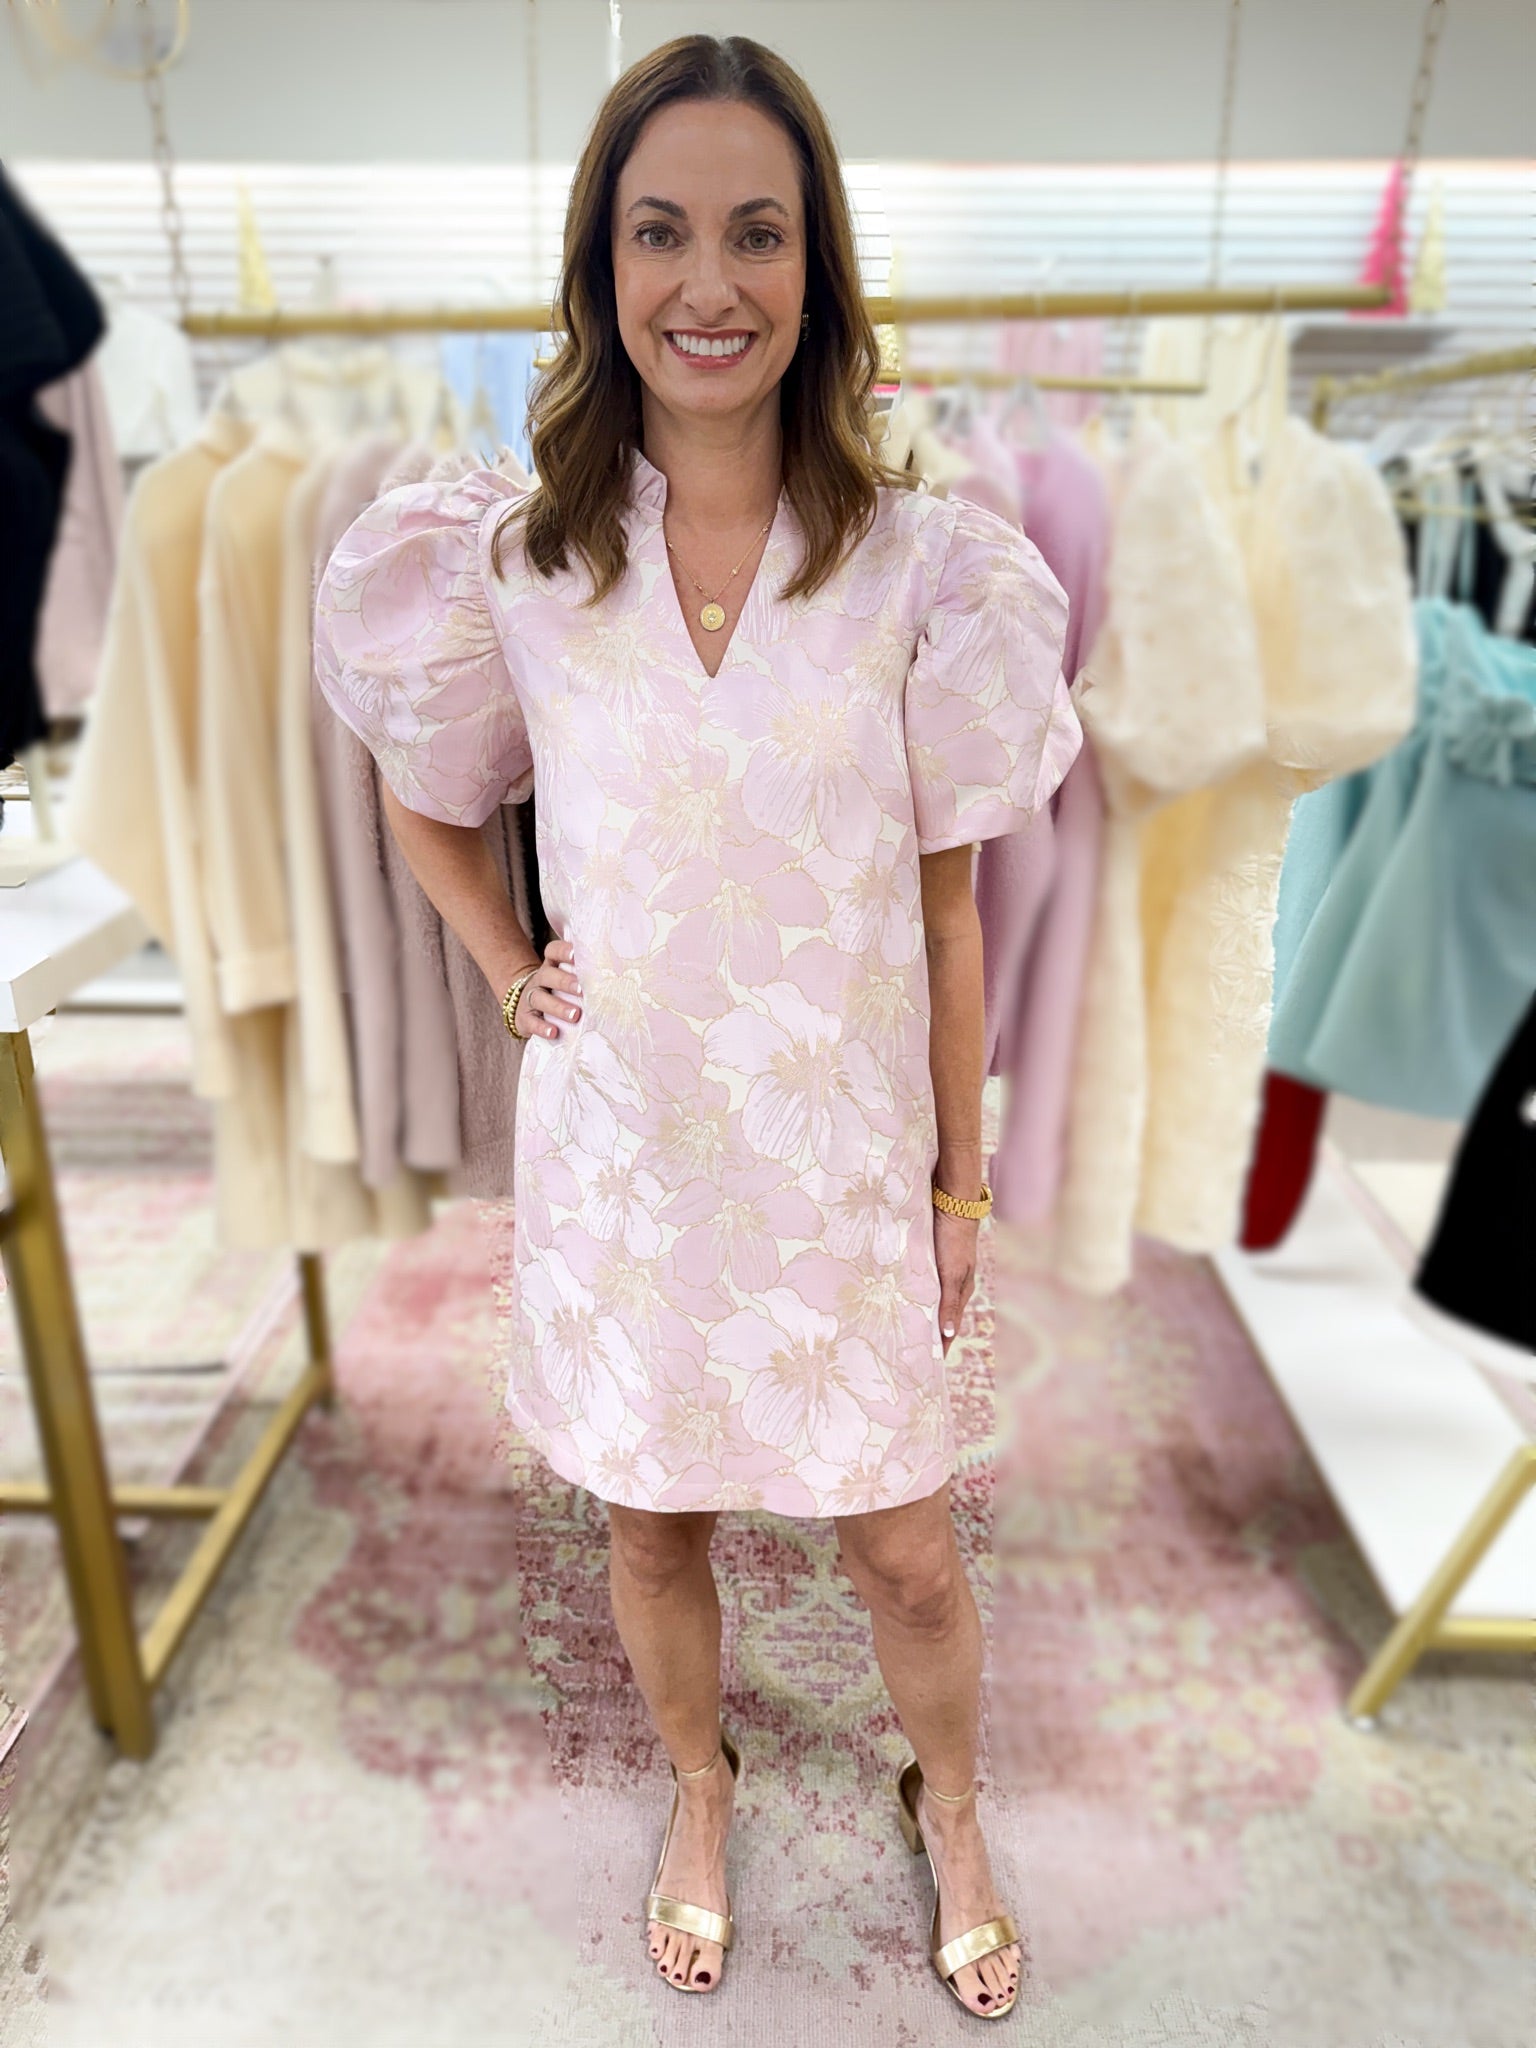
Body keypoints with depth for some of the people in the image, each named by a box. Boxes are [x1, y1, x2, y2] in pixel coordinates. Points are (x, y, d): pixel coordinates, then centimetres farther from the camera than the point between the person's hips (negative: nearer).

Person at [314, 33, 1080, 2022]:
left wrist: (964, 1179, 1)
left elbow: (946, 908, -2)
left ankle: (950, 1812, 48)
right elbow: (423, 802, 14)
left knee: (908, 1555, 14)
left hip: (844, 1151, -1)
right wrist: (511, 975, 1)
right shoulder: (518, 559, -4)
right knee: (648, 1527, 21)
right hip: (620, 1152, 2)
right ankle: (700, 1791, 53)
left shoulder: (922, 566, -7)